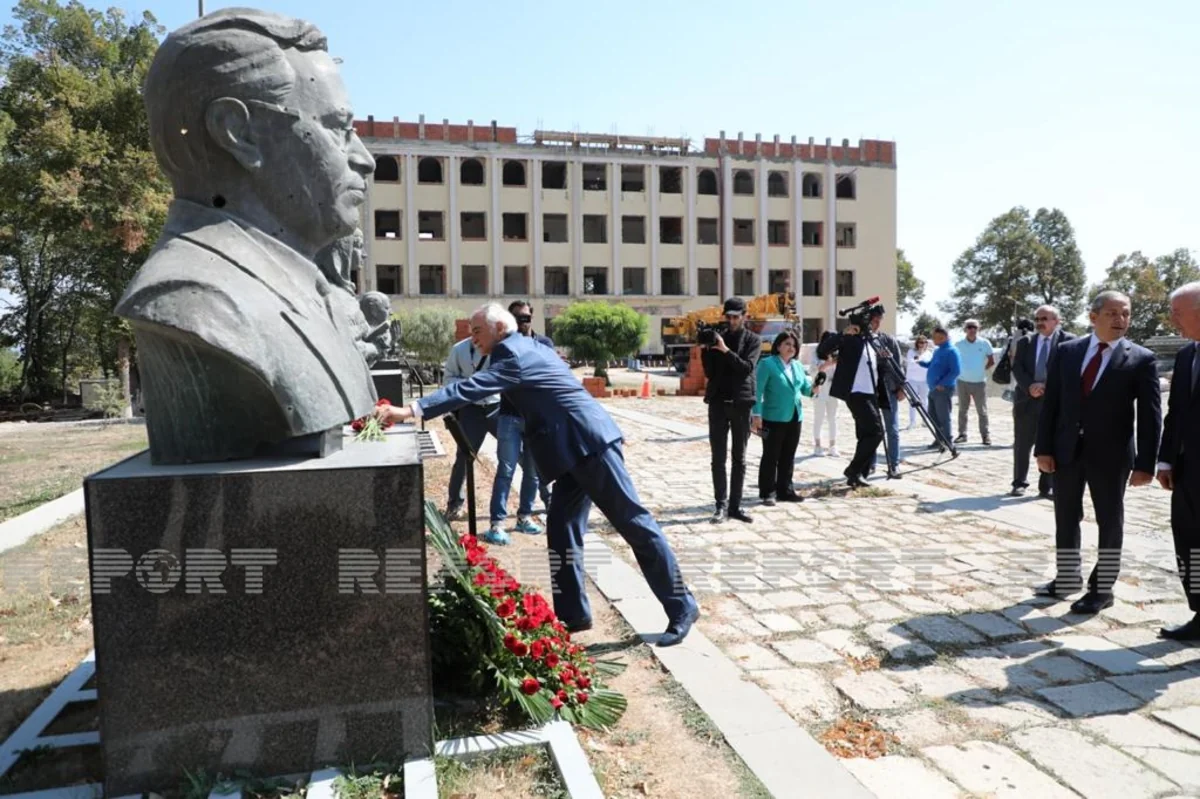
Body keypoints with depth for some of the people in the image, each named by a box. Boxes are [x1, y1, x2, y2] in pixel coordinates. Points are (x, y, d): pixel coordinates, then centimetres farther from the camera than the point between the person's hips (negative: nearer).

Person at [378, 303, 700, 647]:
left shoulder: (515, 355, -12)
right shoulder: (526, 348, 18)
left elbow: (470, 388, -22)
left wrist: (410, 410, -24)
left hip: (590, 444, -10)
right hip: (575, 450, 10)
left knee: (635, 523, -4)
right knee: (561, 530, 8)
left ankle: (681, 608, 4)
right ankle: (573, 614, 15)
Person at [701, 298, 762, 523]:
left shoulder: (753, 340, 4)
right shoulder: (718, 338, 8)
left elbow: (747, 367, -12)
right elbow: (709, 373, 3)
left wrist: (726, 350, -20)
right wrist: (706, 349, -10)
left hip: (741, 404, -1)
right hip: (718, 403, 1)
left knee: (739, 459, 6)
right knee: (718, 458, -1)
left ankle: (735, 505, 11)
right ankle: (721, 505, 3)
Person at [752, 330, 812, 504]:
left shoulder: (798, 366, 13)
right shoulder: (767, 364, -7)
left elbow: (806, 388, 14)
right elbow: (758, 391, -12)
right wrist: (757, 414, -19)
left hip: (795, 418, 7)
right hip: (773, 418, -7)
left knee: (788, 456, 13)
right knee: (771, 456, -1)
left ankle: (785, 490, 22)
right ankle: (768, 493, 5)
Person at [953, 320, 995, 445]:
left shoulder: (984, 343, -2)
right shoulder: (959, 344, 0)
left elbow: (992, 361, 5)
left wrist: (982, 369, 1)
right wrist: (960, 370, 3)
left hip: (979, 382, -1)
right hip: (963, 382, 2)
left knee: (982, 410, 1)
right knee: (962, 410, 7)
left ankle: (985, 435, 6)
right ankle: (962, 434, 14)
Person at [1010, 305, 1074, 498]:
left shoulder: (1068, 341, 2)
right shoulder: (1025, 341, 11)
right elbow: (1017, 368, 1)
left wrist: (1048, 387, -17)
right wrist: (1030, 387, -15)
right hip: (1027, 398, 2)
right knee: (1022, 444, 7)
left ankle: (1047, 486, 11)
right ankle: (1019, 483, 17)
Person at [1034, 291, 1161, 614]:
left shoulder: (1141, 359, -5)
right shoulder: (1067, 351, 3)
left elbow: (1150, 416, -6)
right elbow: (1050, 402, 3)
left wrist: (1145, 463, -12)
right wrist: (1044, 448, -3)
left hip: (1110, 454, -3)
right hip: (1067, 450, 3)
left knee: (1110, 521, 9)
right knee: (1065, 518, 13)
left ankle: (1102, 589, 21)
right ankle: (1067, 579, 28)